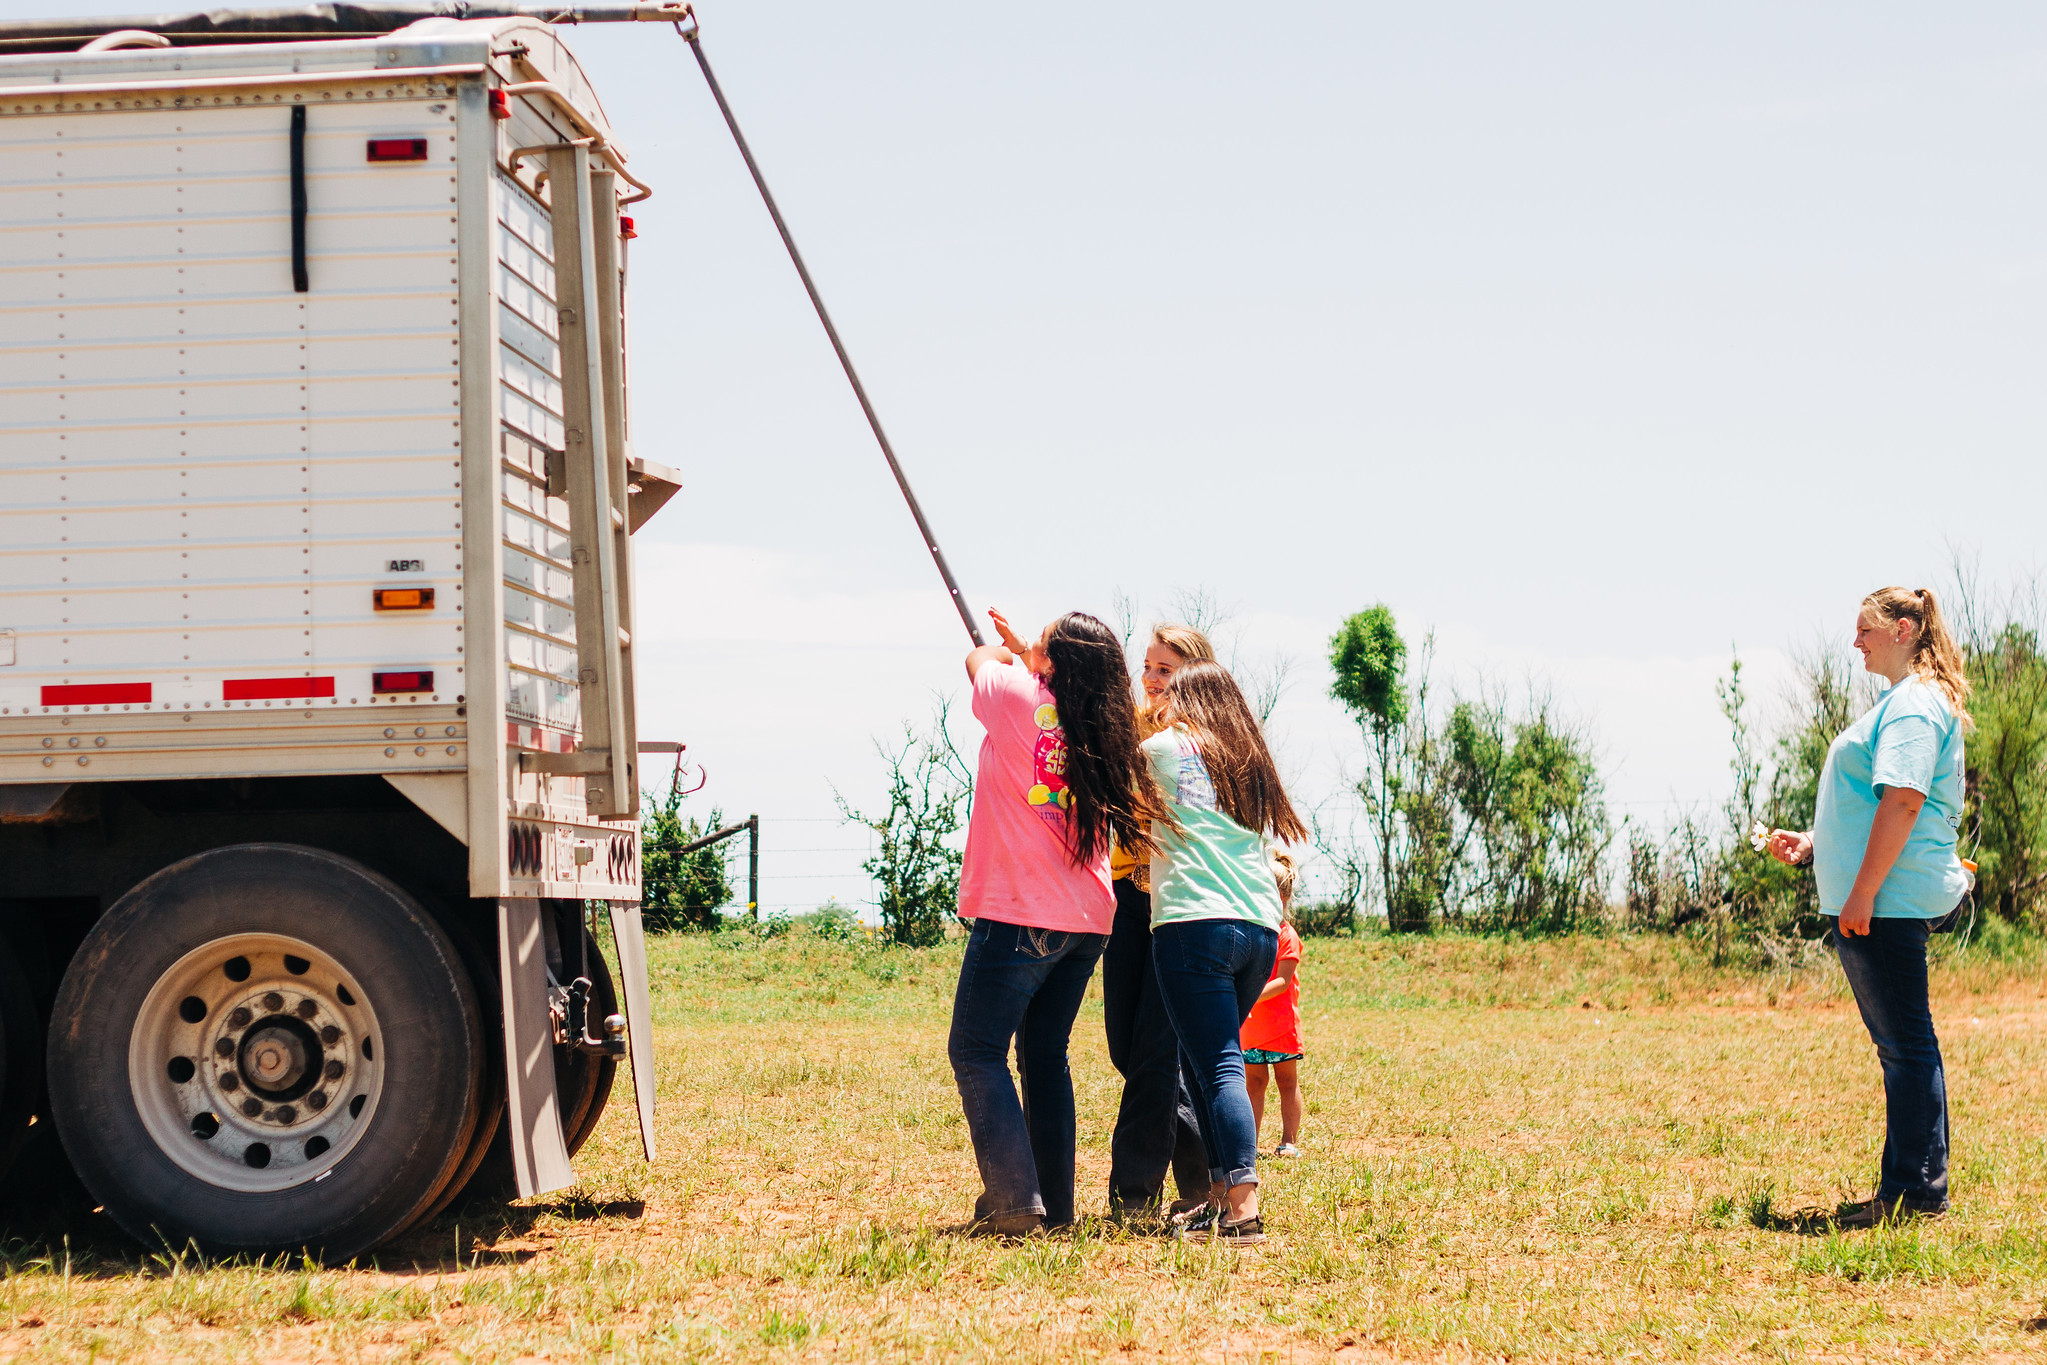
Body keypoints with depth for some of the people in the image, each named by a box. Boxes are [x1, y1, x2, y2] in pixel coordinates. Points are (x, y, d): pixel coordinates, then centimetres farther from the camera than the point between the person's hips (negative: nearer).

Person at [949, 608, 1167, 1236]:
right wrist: (1024, 651, 37)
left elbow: (980, 659, 12)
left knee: (977, 1051, 0)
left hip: (1018, 916, -6)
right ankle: (1054, 1203, 15)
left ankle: (1014, 1199, -11)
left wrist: (1019, 652, 31)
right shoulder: (1103, 733, 4)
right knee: (1045, 1056, 16)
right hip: (1088, 919, 6)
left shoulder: (1018, 698, -11)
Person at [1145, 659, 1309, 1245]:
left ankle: (1243, 1211, -24)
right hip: (1261, 930, 6)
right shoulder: (1251, 764, 23)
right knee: (1200, 1062, 20)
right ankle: (1221, 1195, 18)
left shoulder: (1166, 747, 8)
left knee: (1218, 1068, -12)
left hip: (1195, 923, -6)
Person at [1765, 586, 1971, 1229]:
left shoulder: (1914, 703, -12)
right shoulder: (1903, 701, 21)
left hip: (1888, 901, -11)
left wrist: (1863, 891, -23)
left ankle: (1918, 1189, -6)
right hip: (1880, 902, 11)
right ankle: (1909, 1187, 17)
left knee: (1907, 1044, -8)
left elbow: (1903, 801, -22)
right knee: (1901, 1045, 12)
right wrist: (1813, 844, 19)